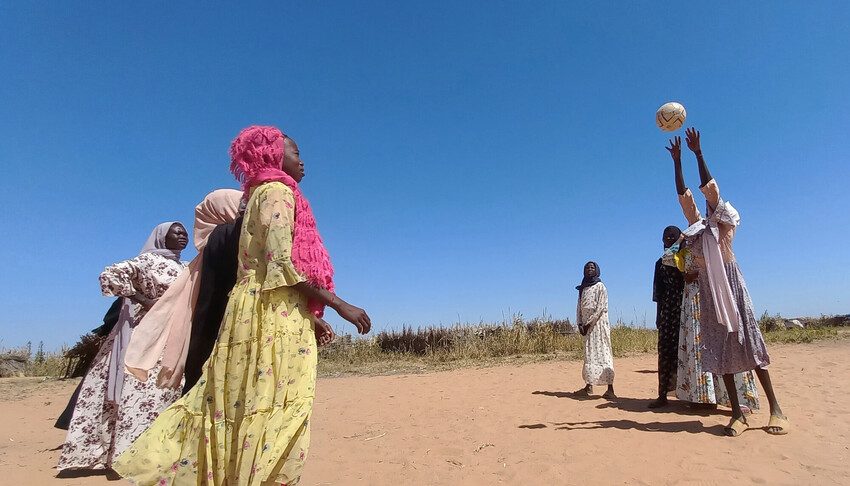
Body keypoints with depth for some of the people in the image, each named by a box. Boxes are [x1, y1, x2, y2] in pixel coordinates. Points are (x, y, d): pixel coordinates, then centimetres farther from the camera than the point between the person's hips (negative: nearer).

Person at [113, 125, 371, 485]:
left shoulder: (260, 194, 24)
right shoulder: (277, 191, -4)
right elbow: (282, 263, -17)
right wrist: (340, 304, -16)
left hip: (263, 313, 9)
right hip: (274, 315, -9)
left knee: (242, 406, 10)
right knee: (273, 409, -8)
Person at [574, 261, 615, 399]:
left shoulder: (600, 286, -1)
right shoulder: (583, 288, 16)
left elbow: (601, 307, -10)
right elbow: (579, 307, 13)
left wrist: (589, 323, -14)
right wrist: (580, 323, 0)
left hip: (598, 323, -6)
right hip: (587, 325, 6)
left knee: (602, 354, -9)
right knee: (589, 355, 8)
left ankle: (610, 389, -10)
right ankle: (589, 386, 12)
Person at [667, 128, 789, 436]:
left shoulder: (725, 223, 5)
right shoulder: (698, 225, 18)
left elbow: (710, 188, -4)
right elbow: (684, 195, 16)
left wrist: (698, 153, -3)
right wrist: (677, 161, 16)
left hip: (730, 284, -5)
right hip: (709, 292, 5)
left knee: (747, 343, -5)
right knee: (719, 349, 1)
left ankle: (775, 408, 3)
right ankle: (737, 413, 5)